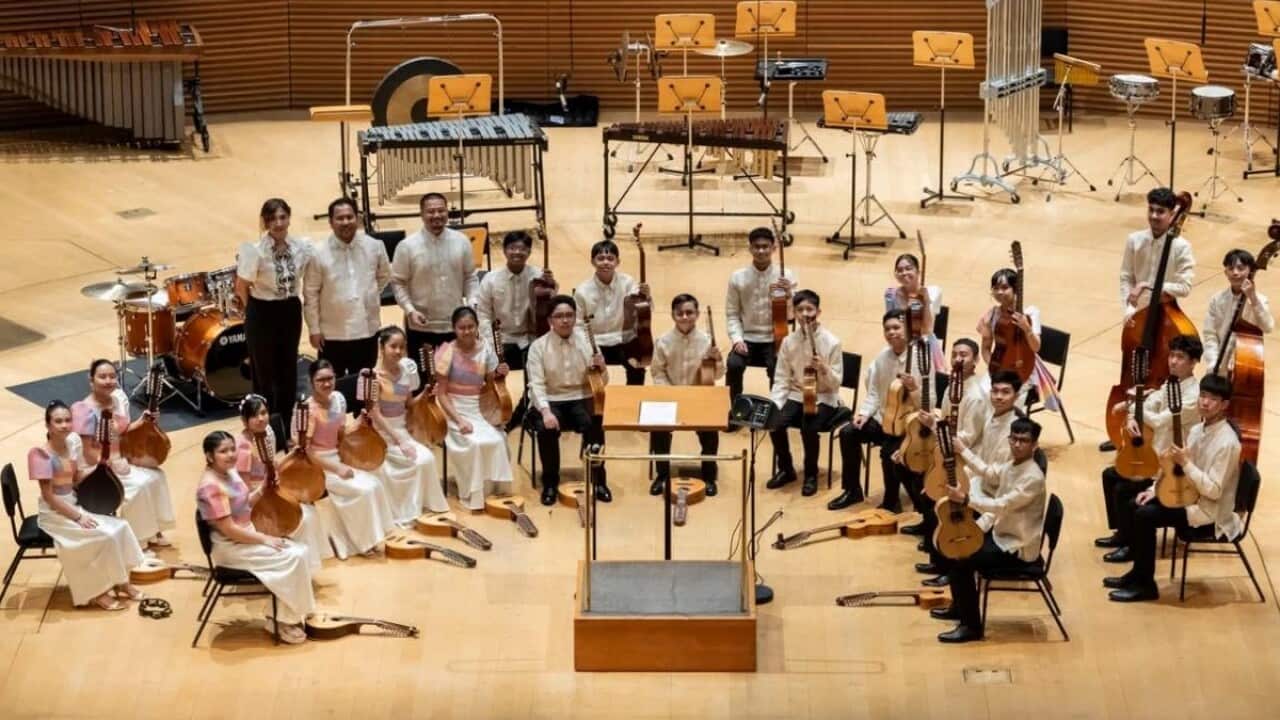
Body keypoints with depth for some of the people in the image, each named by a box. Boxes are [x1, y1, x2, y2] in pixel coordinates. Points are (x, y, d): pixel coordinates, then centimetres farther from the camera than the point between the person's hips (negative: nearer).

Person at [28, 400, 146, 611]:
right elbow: (48, 496, -20)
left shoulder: (72, 446, 4)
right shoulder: (41, 455, -19)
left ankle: (120, 582, 6)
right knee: (104, 536, -19)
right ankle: (96, 592, -5)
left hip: (73, 506, 8)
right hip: (55, 515, -8)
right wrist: (78, 517, -20)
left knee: (120, 527, -5)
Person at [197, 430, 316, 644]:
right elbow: (229, 530, -25)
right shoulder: (212, 486, -24)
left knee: (300, 551, -2)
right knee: (293, 558, -16)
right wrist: (264, 539, -18)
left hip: (246, 536, 9)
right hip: (230, 548, -9)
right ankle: (284, 622, -4)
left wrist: (263, 488, 2)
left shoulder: (230, 474, 5)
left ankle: (285, 616, 3)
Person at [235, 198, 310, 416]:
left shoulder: (301, 248, -8)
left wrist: (291, 303, 4)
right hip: (262, 315, -4)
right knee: (264, 373, 8)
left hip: (291, 313, 4)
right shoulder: (255, 251, -20)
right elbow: (241, 287, -8)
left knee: (288, 371, 15)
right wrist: (256, 312, 3)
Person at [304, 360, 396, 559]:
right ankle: (361, 541, -4)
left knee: (374, 483, -13)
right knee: (363, 490, -21)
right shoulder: (309, 409, -20)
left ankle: (369, 536, -1)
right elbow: (306, 450, -21)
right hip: (318, 466, -7)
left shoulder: (338, 399, 3)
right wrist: (337, 468, -23)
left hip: (337, 458, 7)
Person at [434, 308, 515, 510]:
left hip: (480, 410, 4)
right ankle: (473, 494, -12)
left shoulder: (485, 349, 1)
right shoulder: (448, 352, -10)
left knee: (498, 440, -23)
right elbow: (441, 393, -10)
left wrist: (499, 375, -12)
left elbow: (491, 385, 11)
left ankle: (496, 488, -5)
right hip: (455, 411, -4)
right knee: (475, 443, -29)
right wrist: (459, 419, -22)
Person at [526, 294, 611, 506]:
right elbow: (536, 384, -10)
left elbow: (602, 382, 6)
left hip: (581, 399, 1)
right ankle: (550, 483, -11)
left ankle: (598, 481, -11)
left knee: (594, 426, -29)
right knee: (546, 429, -31)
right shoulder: (538, 346, -3)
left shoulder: (587, 341, 2)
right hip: (550, 401, -1)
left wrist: (601, 368, -18)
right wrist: (546, 411, -27)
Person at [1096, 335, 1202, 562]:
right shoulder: (1170, 383, 5)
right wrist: (1131, 417, -18)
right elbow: (1147, 405, 5)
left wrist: (1131, 406, -14)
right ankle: (1122, 533, 24)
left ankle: (1132, 545, 0)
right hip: (1155, 456, 10)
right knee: (1110, 475, 13)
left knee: (1124, 489, -17)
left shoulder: (1194, 395, -24)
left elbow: (1160, 420, -27)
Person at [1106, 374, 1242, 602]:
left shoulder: (1227, 443, -24)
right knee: (1135, 505, 6)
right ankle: (1138, 572, 14)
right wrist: (1155, 489, 1)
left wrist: (1186, 463, -27)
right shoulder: (1198, 430, 4)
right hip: (1188, 494, 10)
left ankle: (1145, 584, -9)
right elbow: (1177, 470, 14)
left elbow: (1213, 490, -26)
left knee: (1145, 515, -20)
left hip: (1210, 510, -10)